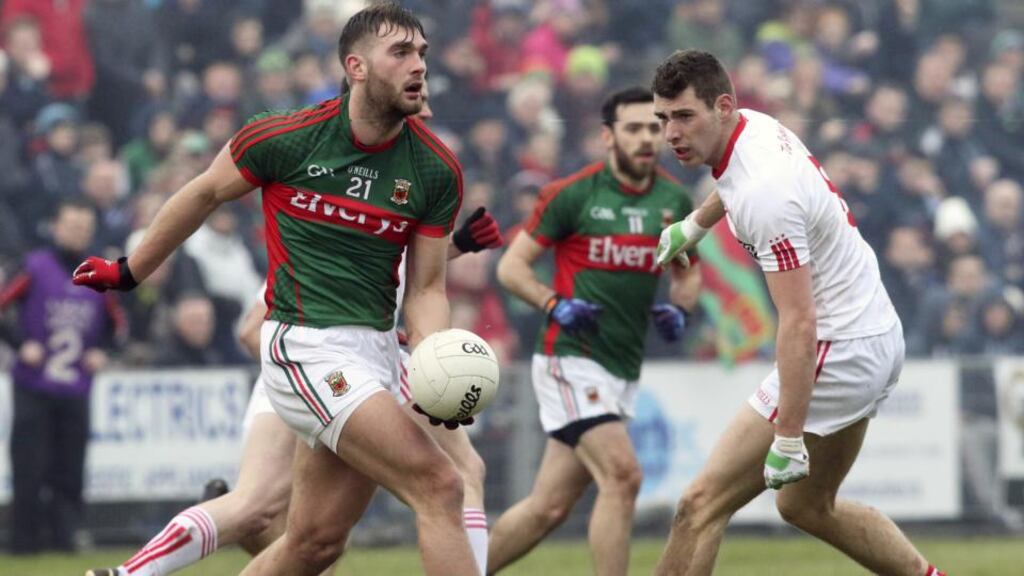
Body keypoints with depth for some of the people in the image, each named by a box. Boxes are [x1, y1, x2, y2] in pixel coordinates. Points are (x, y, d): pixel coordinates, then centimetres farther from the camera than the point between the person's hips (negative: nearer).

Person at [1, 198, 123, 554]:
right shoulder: (35, 268, -2)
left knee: (70, 472, 0)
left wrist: (101, 351, 6)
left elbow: (116, 321, 22)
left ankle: (65, 538, 6)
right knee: (29, 470, -5)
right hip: (33, 388, -3)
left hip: (76, 391, 3)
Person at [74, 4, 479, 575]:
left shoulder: (437, 169, 0)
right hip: (305, 349, -6)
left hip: (376, 353, 6)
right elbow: (204, 194, 9)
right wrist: (129, 273, 21)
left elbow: (425, 290, 5)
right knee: (439, 486, -20)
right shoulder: (285, 138, -9)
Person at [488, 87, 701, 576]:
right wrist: (556, 304, -19)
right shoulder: (572, 194, -6)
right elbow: (511, 266, -2)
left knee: (548, 508, 7)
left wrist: (678, 308, 0)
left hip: (623, 371, 6)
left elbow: (688, 274, 23)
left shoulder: (674, 201, 8)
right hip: (570, 358, -6)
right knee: (622, 476, -21)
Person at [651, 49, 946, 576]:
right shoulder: (755, 125, 1)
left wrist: (788, 438, -29)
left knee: (702, 505, -9)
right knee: (806, 504, 26)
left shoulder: (765, 193, -27)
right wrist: (695, 223, 43)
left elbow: (800, 324, -29)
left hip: (838, 350, -10)